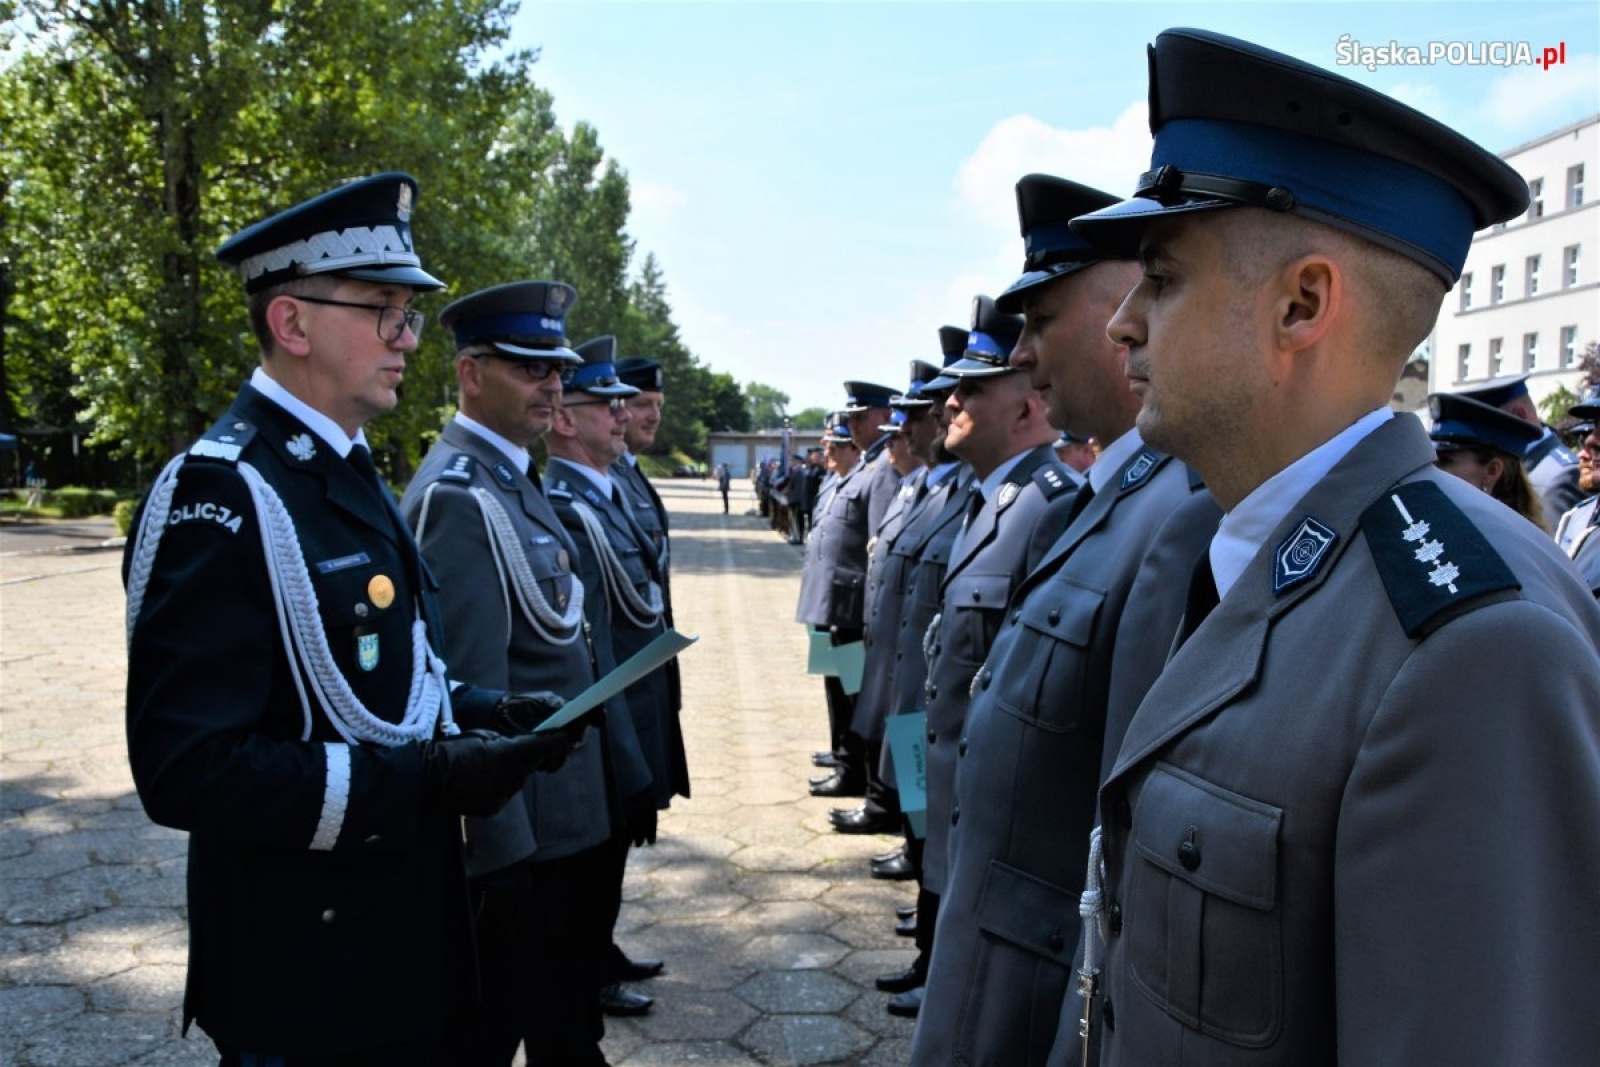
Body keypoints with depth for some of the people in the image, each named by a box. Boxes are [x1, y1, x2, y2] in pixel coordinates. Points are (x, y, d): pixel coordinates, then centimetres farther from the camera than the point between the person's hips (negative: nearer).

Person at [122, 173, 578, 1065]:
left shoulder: (350, 475, 9)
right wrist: (423, 779, -28)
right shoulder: (220, 494, -21)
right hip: (310, 976, -8)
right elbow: (187, 768, -26)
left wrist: (481, 711, -1)